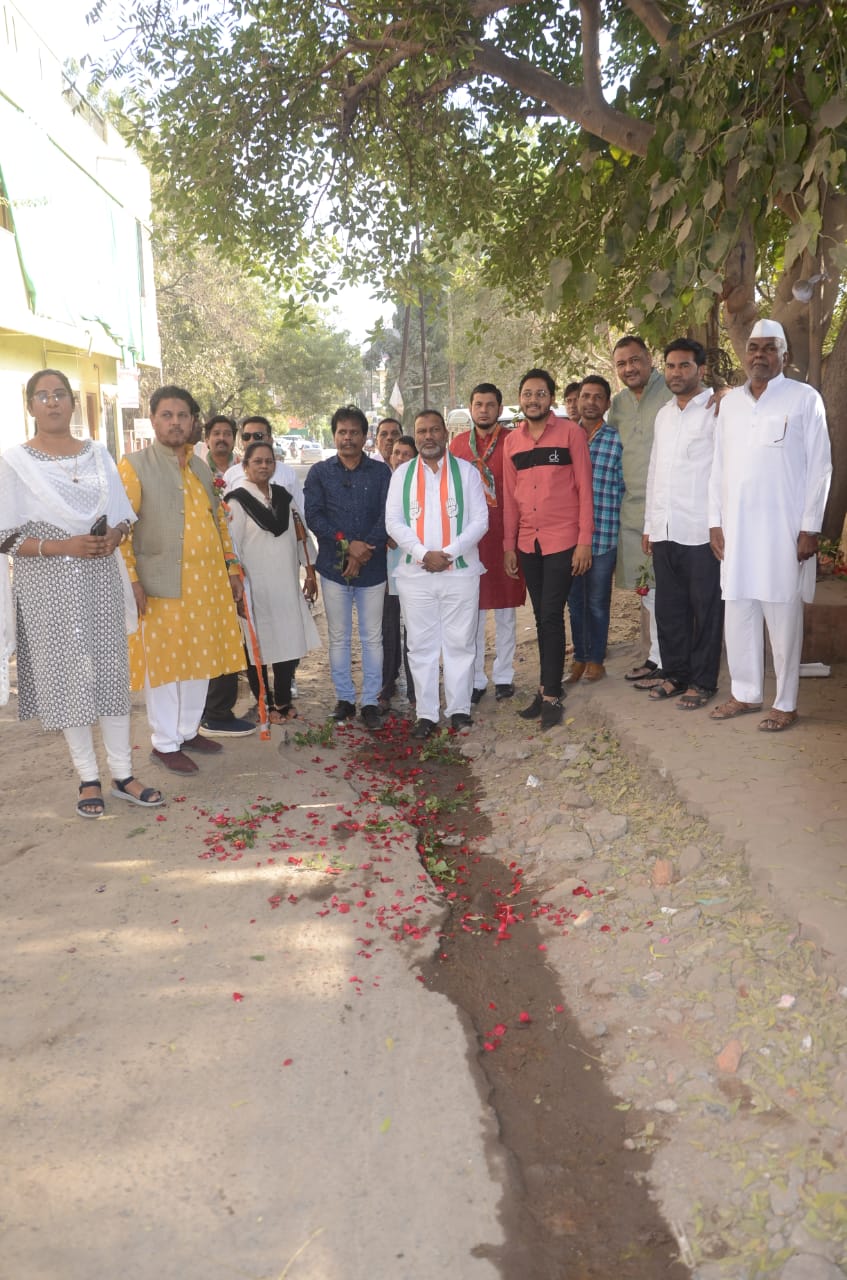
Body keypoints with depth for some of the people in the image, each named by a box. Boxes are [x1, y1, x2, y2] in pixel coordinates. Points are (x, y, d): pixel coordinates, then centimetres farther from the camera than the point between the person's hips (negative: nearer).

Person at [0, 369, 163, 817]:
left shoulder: (97, 453, 9)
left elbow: (122, 516, 12)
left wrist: (113, 537, -10)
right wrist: (63, 547, -19)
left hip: (100, 578, 3)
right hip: (49, 585, -3)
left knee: (111, 670, 4)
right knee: (68, 676, 2)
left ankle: (123, 774, 12)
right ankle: (88, 779, 13)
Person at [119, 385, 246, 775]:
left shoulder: (200, 467, 14)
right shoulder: (135, 465, -5)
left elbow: (219, 519, 18)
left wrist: (232, 568, 13)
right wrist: (131, 580, -18)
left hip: (207, 582, 6)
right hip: (161, 584, -6)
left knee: (200, 657, 13)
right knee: (163, 660, 3)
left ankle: (188, 730, 28)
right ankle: (165, 742, 15)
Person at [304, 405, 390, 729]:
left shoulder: (381, 472, 5)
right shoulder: (319, 473, 5)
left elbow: (387, 516, -4)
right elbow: (313, 517, -5)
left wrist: (364, 550, -15)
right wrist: (347, 543, -16)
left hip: (372, 567, 0)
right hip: (334, 566, 1)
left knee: (372, 637, 4)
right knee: (339, 637, 8)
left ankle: (370, 701, 13)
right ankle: (344, 698, 19)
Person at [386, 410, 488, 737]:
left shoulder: (466, 471, 5)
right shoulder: (402, 474, 9)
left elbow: (480, 519, -1)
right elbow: (393, 522, 2)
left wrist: (450, 552, -13)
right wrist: (422, 554, -11)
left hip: (461, 572, -1)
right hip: (415, 574, 1)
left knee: (460, 643, 4)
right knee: (421, 646, 4)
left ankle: (459, 709, 15)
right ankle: (426, 714, 12)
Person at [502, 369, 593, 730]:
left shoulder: (570, 432, -3)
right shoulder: (512, 440, 10)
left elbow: (584, 487, -5)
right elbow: (510, 496, 12)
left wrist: (584, 540, -10)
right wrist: (509, 545, 10)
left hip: (562, 541, -5)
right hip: (527, 543, 5)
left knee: (551, 616, -6)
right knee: (541, 617, 11)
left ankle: (551, 696, 2)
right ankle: (548, 687, 21)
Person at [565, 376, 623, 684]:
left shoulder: (617, 440, -2)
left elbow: (623, 488, 2)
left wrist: (610, 520, 0)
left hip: (603, 535, -3)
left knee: (598, 602, 7)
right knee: (575, 600, 11)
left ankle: (595, 659, 21)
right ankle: (579, 656, 24)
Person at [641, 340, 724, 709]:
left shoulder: (717, 411, -6)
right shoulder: (663, 414, 16)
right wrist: (649, 524, 17)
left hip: (701, 532, -6)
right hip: (664, 530, 7)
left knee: (705, 609, 4)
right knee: (668, 608, 12)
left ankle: (702, 681, 13)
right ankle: (674, 674, 25)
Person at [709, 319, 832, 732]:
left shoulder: (805, 399, -1)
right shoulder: (729, 401, 11)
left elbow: (819, 467, -4)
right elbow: (719, 467, 12)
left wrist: (810, 528, -9)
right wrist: (715, 522, 7)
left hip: (784, 528, -4)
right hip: (736, 527, 4)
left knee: (783, 618, 1)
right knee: (738, 615, 8)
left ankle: (786, 703, 12)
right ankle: (746, 694, 22)